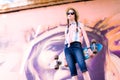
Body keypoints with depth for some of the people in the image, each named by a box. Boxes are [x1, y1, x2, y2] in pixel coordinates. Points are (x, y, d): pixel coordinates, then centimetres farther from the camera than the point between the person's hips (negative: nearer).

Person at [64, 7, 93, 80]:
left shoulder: (80, 24, 19)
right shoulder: (67, 27, 26)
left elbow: (85, 36, 10)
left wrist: (89, 48, -5)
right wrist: (65, 57, 18)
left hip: (76, 46, -3)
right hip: (67, 48, 3)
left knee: (82, 66, -24)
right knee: (72, 69, -9)